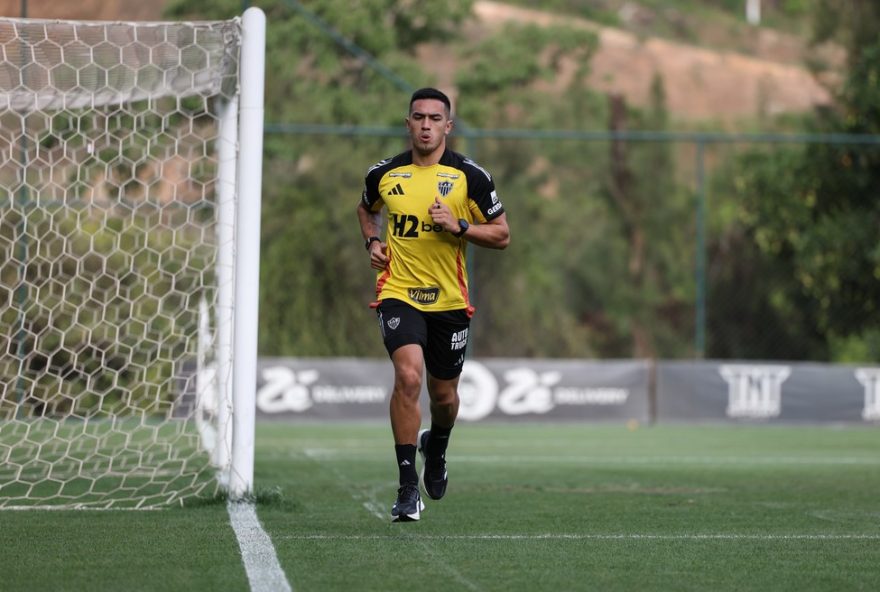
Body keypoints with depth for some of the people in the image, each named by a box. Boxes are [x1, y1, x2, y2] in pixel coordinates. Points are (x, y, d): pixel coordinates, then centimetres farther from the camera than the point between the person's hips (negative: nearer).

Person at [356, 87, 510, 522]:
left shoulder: (470, 177, -3)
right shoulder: (383, 175, 2)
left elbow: (501, 235, 1)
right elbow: (366, 209, 24)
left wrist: (459, 226, -16)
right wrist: (372, 241, 4)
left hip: (449, 300, 1)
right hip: (398, 294, -1)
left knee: (443, 395, 12)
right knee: (408, 376, -23)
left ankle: (436, 448, 49)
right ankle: (408, 487, -17)